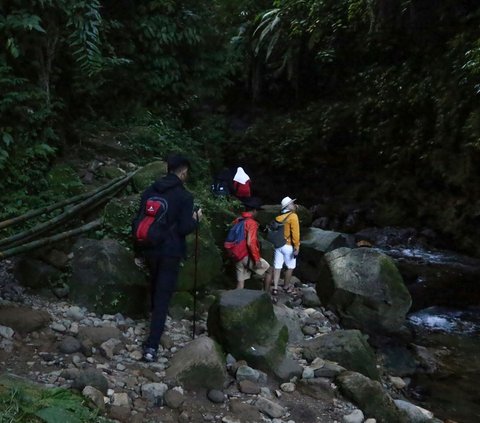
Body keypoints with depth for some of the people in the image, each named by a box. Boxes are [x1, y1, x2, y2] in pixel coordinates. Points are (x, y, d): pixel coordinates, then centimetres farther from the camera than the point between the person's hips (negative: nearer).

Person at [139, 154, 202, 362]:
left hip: (151, 249, 5)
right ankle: (152, 346, -7)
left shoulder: (149, 191, 4)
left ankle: (155, 319, 45)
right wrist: (196, 219, 4)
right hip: (171, 251, -5)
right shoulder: (184, 196, -12)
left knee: (156, 287, 26)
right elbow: (184, 229, -15)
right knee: (163, 295, -3)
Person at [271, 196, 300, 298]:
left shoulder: (278, 217, 7)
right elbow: (295, 233, -18)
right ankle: (286, 287, 23)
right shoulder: (293, 216, -12)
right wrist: (296, 247, -16)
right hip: (288, 246, -6)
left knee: (277, 267, 7)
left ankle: (275, 288, 5)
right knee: (290, 267, 12)